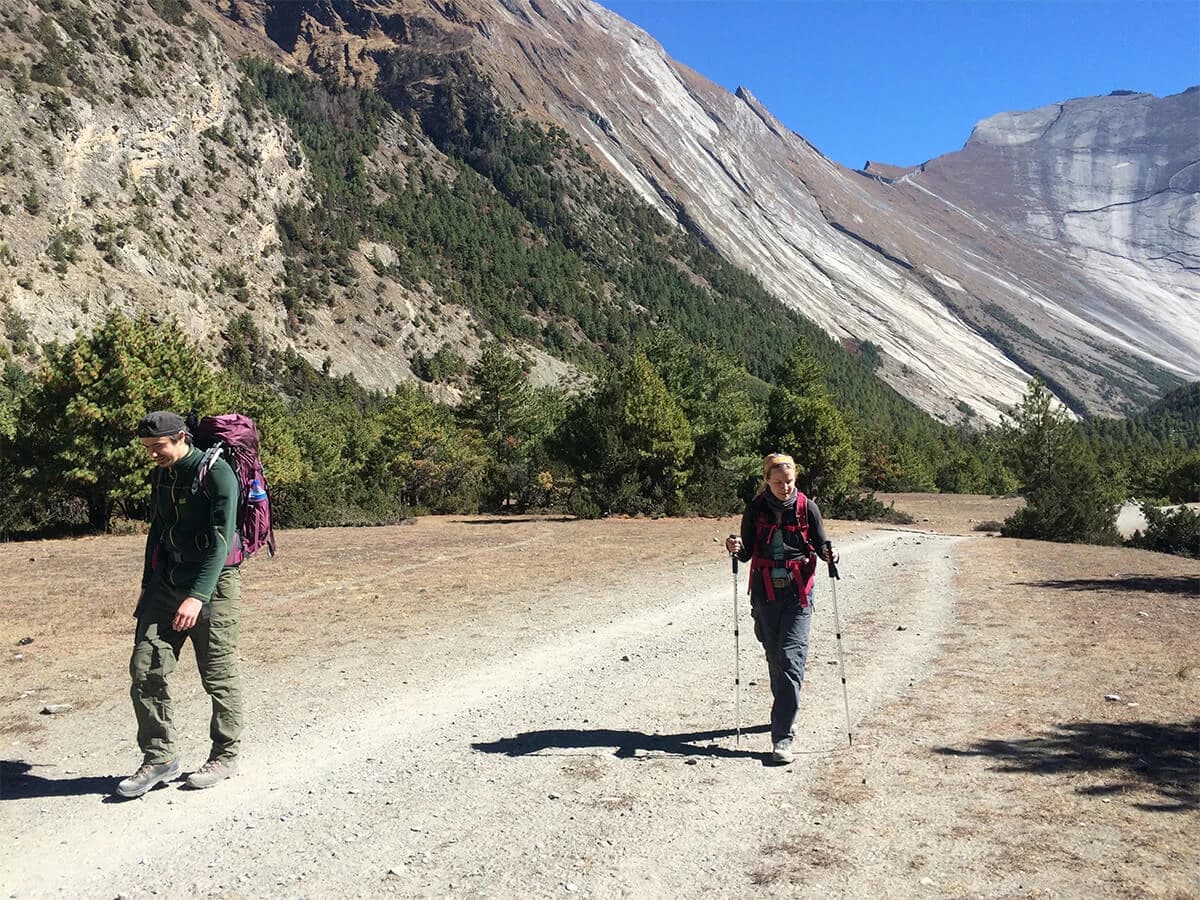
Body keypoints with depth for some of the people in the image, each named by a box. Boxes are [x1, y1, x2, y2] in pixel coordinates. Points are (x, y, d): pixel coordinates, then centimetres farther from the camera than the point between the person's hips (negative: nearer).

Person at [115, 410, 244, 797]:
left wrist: (198, 596, -26)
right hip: (167, 581, 7)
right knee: (145, 668, 0)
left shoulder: (216, 473, -14)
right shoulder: (160, 476, 10)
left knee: (219, 675, 2)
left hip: (213, 583, -7)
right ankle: (159, 758, 13)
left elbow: (220, 540, -20)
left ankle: (225, 756, 17)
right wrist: (148, 586, 20)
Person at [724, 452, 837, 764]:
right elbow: (747, 553, 3)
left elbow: (820, 545, 4)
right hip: (765, 593, 3)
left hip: (797, 593, -2)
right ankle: (785, 713, 36)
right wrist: (736, 548, -18)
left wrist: (828, 555, -18)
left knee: (791, 659, -11)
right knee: (775, 658, 13)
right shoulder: (755, 509, 1)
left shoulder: (806, 508, -3)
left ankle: (782, 737, -12)